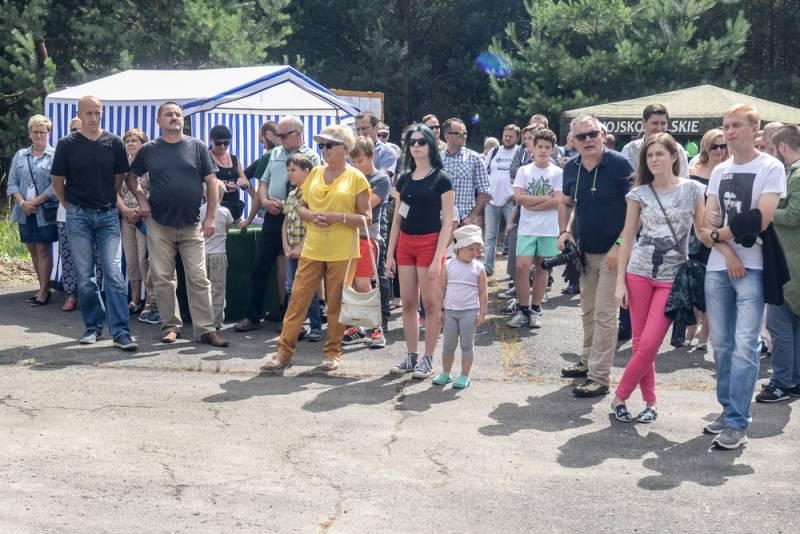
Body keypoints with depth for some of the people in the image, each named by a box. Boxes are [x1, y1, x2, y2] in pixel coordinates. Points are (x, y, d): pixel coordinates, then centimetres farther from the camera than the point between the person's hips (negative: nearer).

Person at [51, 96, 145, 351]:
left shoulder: (114, 142, 4)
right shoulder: (67, 144, 0)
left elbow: (122, 176, 12)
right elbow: (58, 182, 7)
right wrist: (71, 206, 7)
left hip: (108, 215, 0)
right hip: (79, 217, 0)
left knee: (114, 274, -7)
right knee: (84, 276, 5)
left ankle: (120, 332, -6)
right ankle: (93, 326, 19)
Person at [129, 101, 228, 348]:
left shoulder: (197, 147, 3)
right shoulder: (148, 150, 5)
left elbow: (211, 182, 3)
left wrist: (211, 217, -2)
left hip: (192, 225, -1)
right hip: (160, 226, 1)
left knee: (199, 279, -2)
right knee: (163, 279, 5)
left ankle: (205, 329, 2)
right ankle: (170, 325, 18)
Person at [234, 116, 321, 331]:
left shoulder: (311, 157, -6)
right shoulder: (275, 153, 14)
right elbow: (264, 181, 19)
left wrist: (284, 205, -17)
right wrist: (265, 201, 0)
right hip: (272, 217, 6)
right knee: (260, 267, 6)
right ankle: (253, 317, 14)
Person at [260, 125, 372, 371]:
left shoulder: (356, 178, -2)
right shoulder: (315, 173, 10)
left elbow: (366, 218, -4)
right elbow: (301, 207, 16)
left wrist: (339, 217, -17)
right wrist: (311, 216, -6)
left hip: (342, 252, -3)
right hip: (312, 249, 4)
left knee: (337, 302, 4)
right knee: (298, 298, 1)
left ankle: (333, 352, 17)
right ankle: (284, 351, 6)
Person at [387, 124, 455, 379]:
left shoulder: (441, 179, -4)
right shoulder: (405, 179, 11)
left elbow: (447, 222, -8)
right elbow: (397, 219, 14)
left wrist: (438, 257, -15)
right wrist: (390, 253, 8)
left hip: (430, 243, -5)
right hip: (405, 243, 5)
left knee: (431, 304, 0)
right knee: (408, 303, 6)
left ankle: (428, 359, 8)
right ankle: (411, 357, 15)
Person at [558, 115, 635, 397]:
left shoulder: (619, 164, -15)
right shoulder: (571, 168, 3)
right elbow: (566, 203, 18)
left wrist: (620, 244, -20)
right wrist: (565, 231, 1)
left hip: (612, 252, -6)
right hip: (584, 251, 6)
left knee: (604, 314, -7)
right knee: (587, 311, 18)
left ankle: (599, 377, -3)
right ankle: (588, 361, 34)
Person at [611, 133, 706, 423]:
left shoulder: (693, 190, 0)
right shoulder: (639, 193, 3)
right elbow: (628, 238, 6)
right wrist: (620, 282, 0)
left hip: (672, 278, -2)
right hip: (639, 273, 2)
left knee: (649, 345, -8)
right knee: (640, 344, 4)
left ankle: (620, 397, 8)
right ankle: (650, 402, 18)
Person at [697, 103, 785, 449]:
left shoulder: (771, 168, -3)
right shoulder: (719, 171, 14)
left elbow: (760, 220, -13)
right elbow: (708, 225, 8)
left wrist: (718, 232, -4)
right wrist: (727, 251, -9)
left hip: (751, 269, -6)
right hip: (717, 266, 6)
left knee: (745, 346, -8)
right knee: (721, 344, 10)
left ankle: (737, 424, -6)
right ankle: (728, 410, 22)